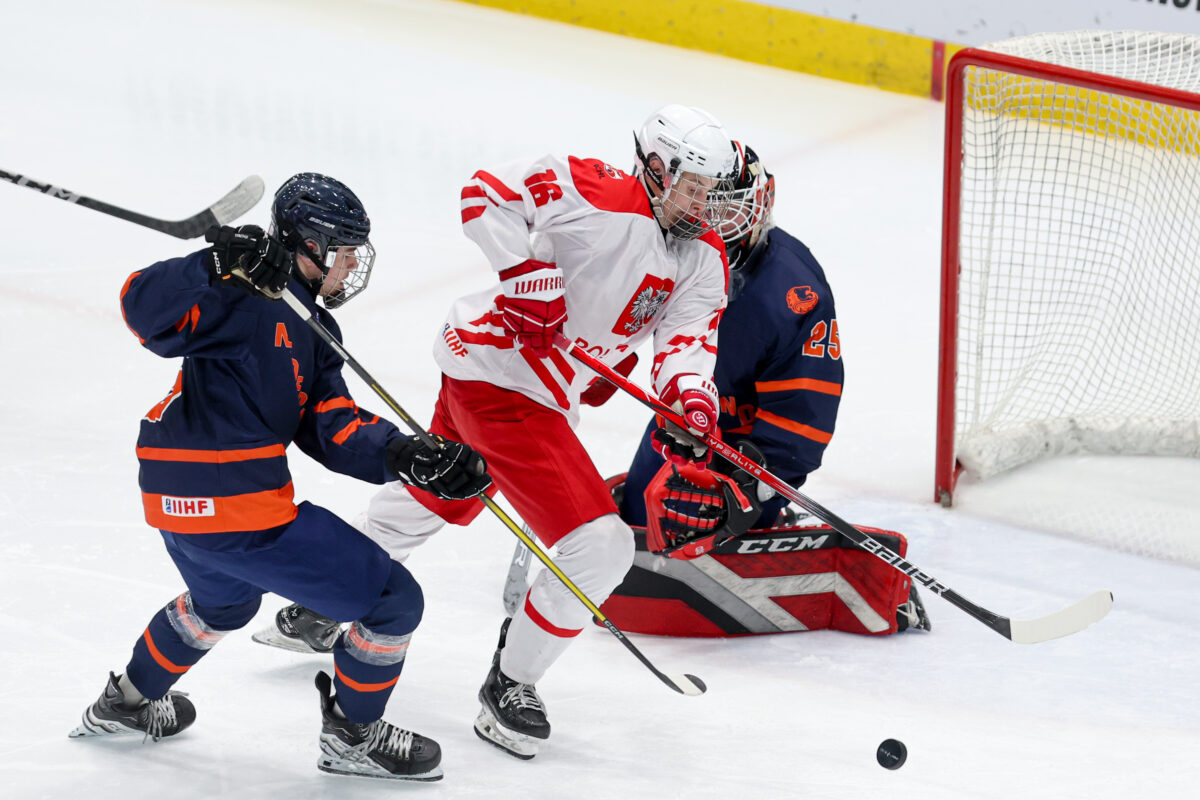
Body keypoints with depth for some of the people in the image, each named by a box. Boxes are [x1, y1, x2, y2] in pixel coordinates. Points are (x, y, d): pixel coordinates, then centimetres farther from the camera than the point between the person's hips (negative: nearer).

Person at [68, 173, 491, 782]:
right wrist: (220, 267, -41)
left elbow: (333, 428, 9)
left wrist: (409, 457, -6)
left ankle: (128, 703, 55)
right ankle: (352, 736, 17)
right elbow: (148, 310, -27)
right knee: (393, 603, -1)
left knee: (224, 600, 43)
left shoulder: (308, 326, 16)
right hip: (236, 513, -11)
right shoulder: (249, 299, -13)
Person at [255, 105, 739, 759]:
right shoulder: (592, 193, -22)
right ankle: (508, 688, 3)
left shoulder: (703, 258, 0)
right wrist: (527, 269, -28)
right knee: (599, 547, -13)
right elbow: (487, 193, -17)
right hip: (498, 379, -9)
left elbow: (690, 337, -10)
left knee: (433, 498, 30)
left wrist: (691, 398, -31)